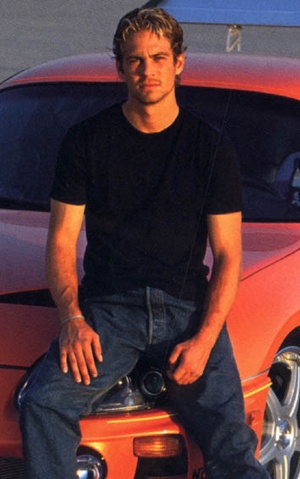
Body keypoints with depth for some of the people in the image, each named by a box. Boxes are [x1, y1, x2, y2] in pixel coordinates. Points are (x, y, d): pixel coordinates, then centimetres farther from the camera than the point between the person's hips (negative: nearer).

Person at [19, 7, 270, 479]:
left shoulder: (212, 148, 7)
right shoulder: (87, 140, 8)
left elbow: (227, 254, 5)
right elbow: (62, 241, 7)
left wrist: (204, 338, -10)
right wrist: (72, 318, -11)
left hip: (189, 307, 0)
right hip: (107, 307, 0)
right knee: (42, 405, -26)